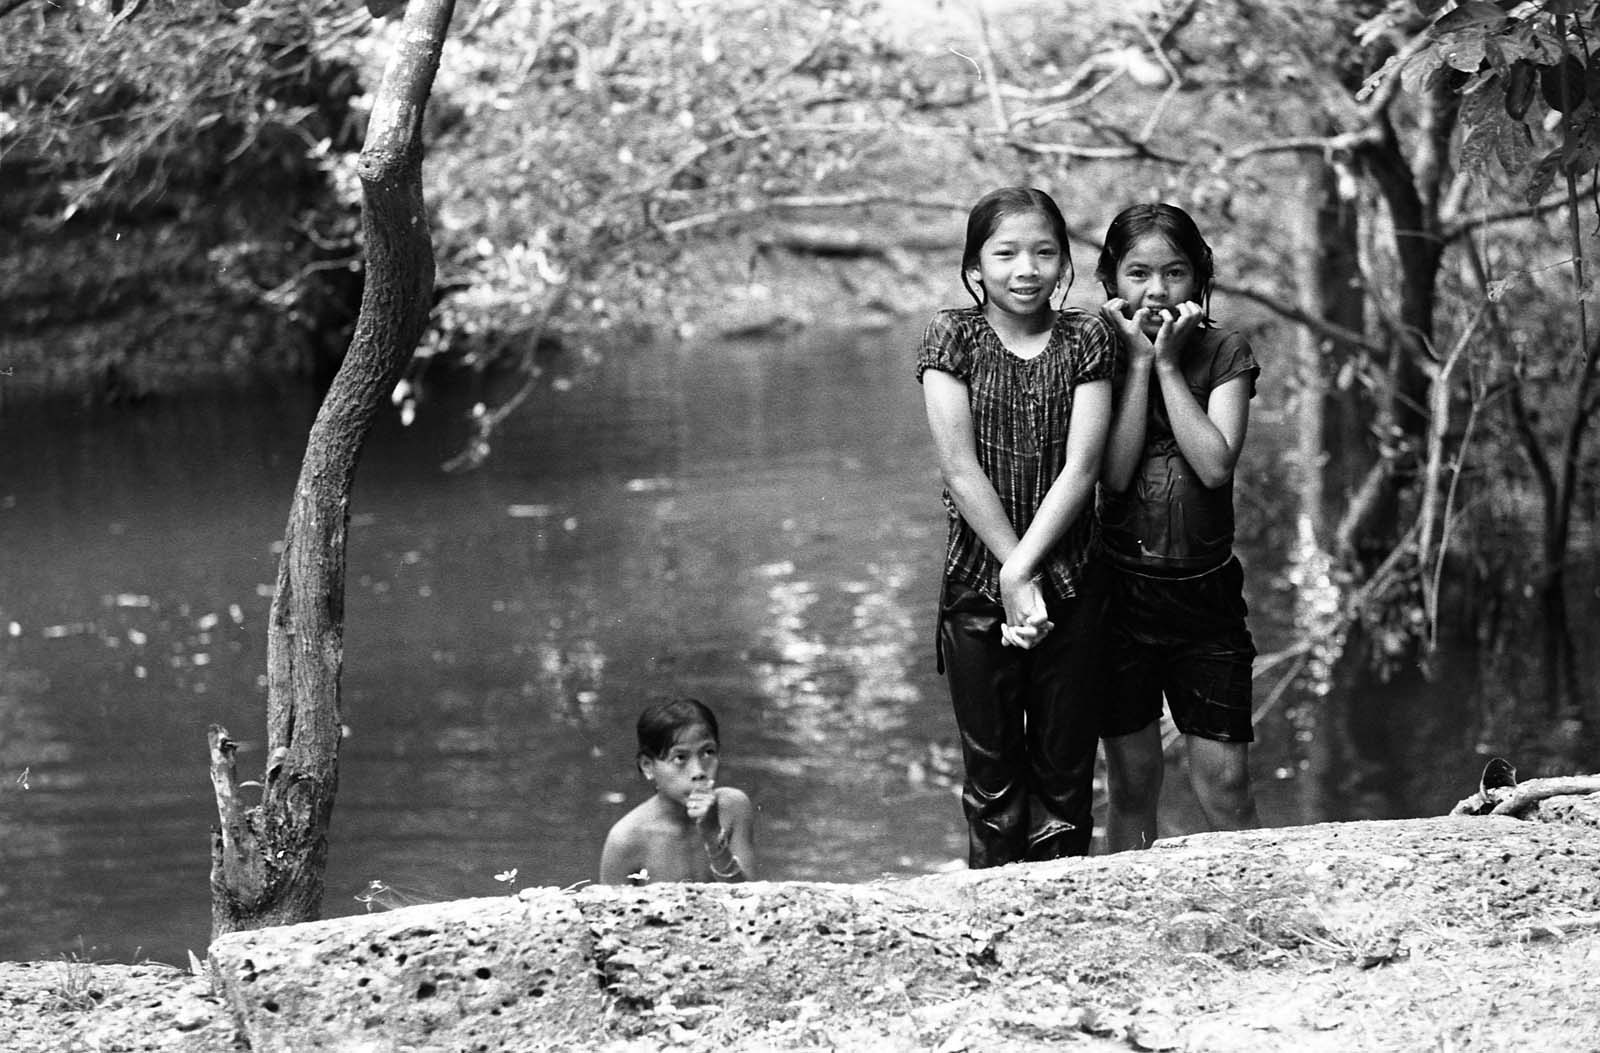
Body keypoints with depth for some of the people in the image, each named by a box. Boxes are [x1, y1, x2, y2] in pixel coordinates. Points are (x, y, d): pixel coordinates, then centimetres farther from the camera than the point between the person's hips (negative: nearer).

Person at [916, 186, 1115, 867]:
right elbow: (960, 467, -8)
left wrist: (1025, 568, -16)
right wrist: (1013, 572, -13)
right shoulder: (954, 337, -1)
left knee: (1065, 770, 5)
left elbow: (1081, 468, -7)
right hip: (977, 579, -1)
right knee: (991, 772, 6)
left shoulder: (1086, 340, 1)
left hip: (1070, 579, 1)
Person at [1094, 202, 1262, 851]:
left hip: (1205, 591, 0)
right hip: (1119, 588, 0)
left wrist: (1169, 363, -12)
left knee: (1225, 788, -4)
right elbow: (1113, 473, -12)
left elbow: (1216, 464, -14)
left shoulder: (1224, 354, 0)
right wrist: (1139, 363, -13)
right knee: (1130, 785, 7)